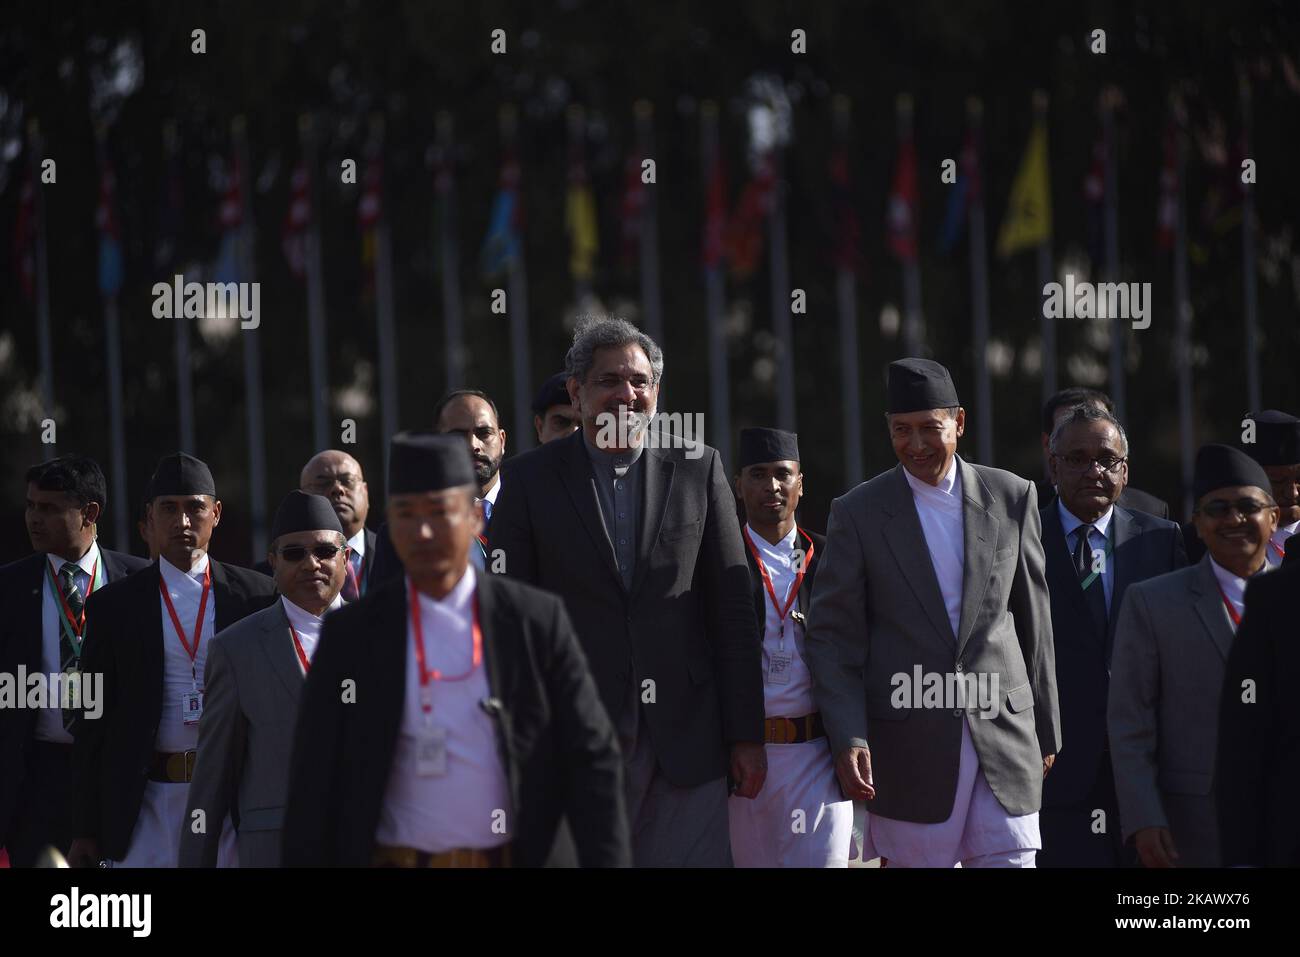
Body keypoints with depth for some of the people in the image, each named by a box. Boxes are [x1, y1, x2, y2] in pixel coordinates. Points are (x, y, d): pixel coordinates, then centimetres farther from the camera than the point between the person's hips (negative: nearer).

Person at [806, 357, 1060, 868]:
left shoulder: (1012, 498, 7)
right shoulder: (858, 513, 1)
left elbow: (1034, 621, 13)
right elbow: (833, 639, 0)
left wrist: (1046, 730, 15)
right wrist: (847, 739, -11)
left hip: (1003, 732, 2)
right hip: (909, 744, -1)